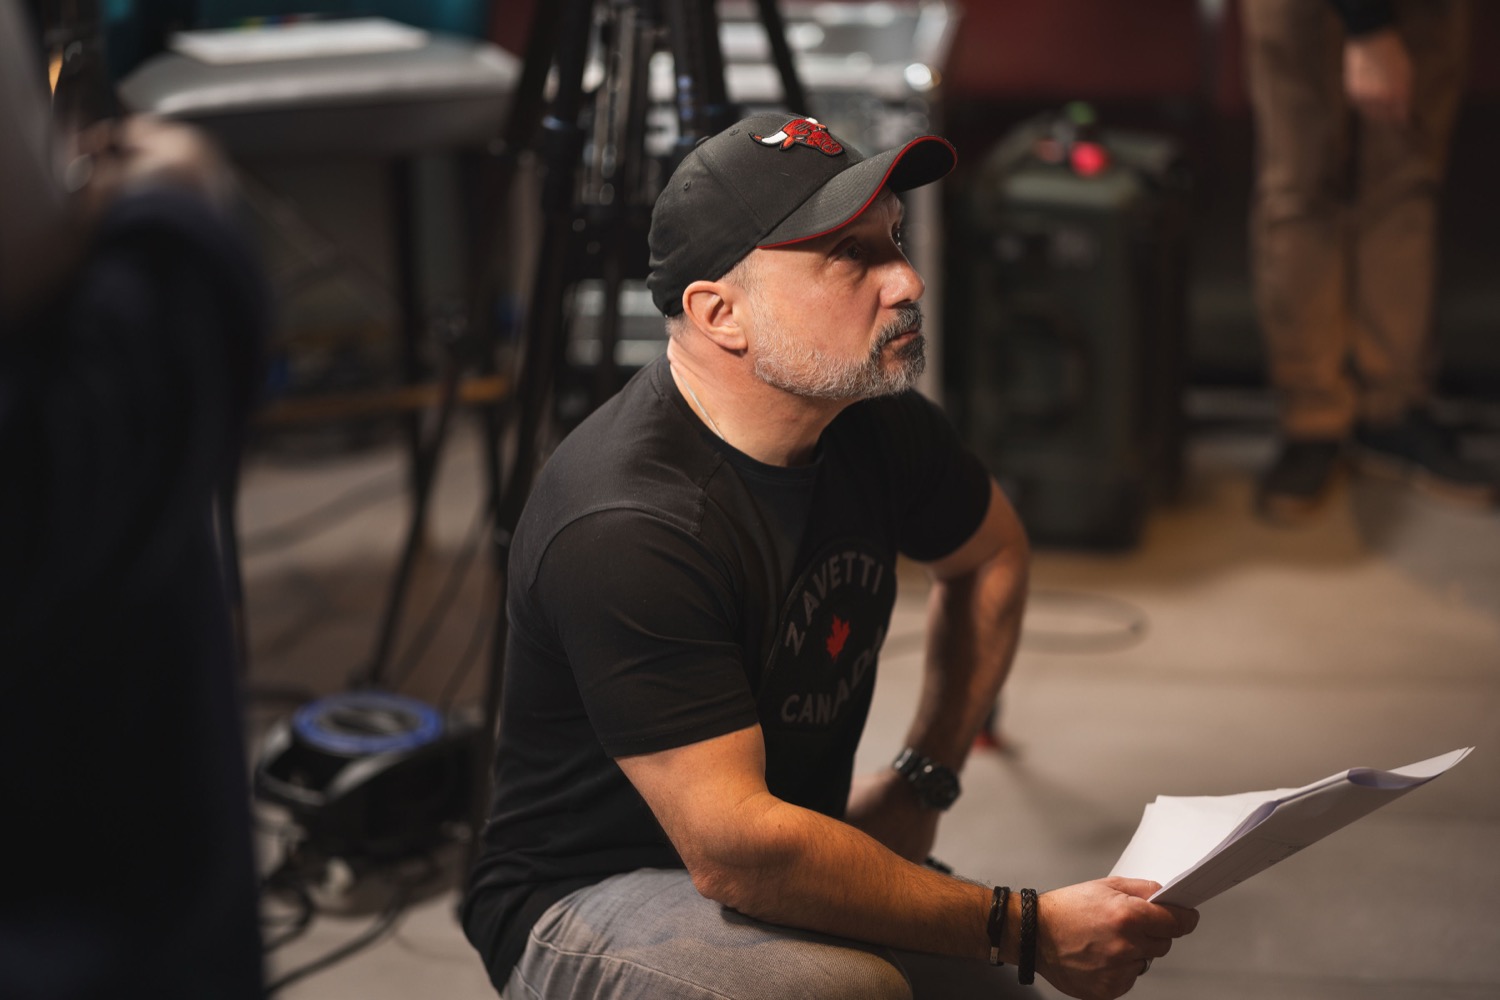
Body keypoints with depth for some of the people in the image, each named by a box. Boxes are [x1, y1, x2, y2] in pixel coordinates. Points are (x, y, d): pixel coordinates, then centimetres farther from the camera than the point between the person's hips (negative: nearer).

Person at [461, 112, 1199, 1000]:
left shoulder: (869, 421, -4)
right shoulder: (626, 529, -29)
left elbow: (990, 559, 18)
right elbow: (736, 848, -32)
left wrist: (925, 781, 9)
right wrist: (1024, 928, -29)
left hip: (785, 866, 7)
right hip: (591, 902, -7)